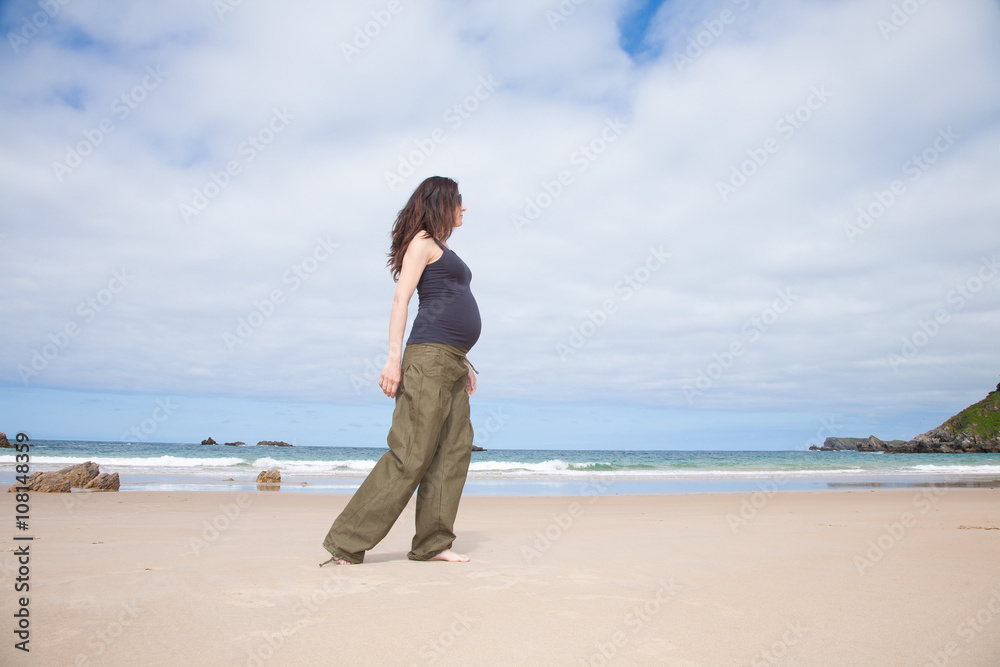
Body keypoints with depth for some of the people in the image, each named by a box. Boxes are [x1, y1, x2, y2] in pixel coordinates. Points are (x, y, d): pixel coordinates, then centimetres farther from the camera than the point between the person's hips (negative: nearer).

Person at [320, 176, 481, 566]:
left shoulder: (444, 251, 26)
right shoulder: (422, 241, 0)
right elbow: (401, 299, -10)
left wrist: (463, 361, 22)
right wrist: (394, 357, -18)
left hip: (451, 362, 9)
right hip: (429, 358, -9)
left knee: (455, 450, 4)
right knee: (410, 455, -11)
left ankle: (432, 543, 8)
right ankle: (347, 542, -5)